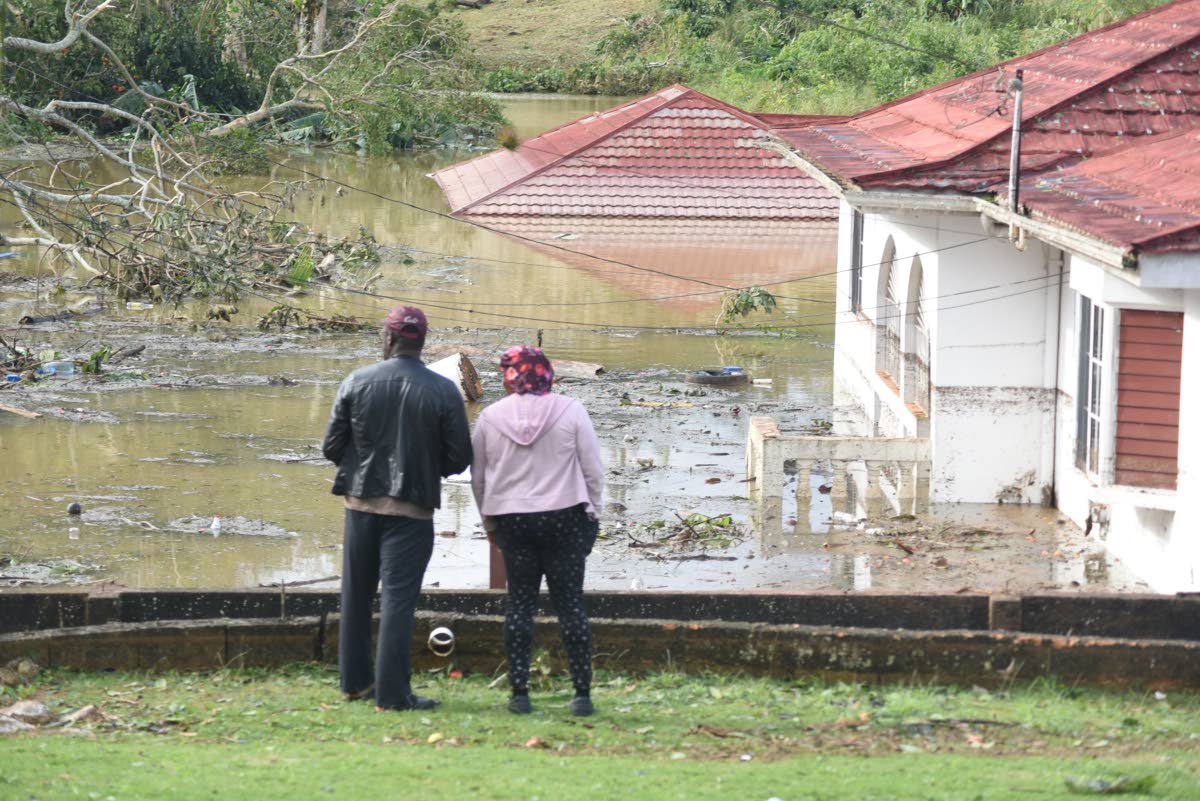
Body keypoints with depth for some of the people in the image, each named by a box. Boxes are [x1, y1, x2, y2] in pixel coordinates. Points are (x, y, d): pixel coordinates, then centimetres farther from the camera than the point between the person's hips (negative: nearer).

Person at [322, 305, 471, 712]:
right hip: (411, 508, -2)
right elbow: (459, 458, -5)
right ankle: (392, 692, -3)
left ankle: (355, 681, 25)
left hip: (361, 502, 2)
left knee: (356, 595, 16)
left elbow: (331, 446, -1)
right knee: (398, 598, -1)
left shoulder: (357, 382, -4)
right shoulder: (444, 391, -7)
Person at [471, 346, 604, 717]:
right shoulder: (571, 411, -4)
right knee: (570, 603, 3)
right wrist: (590, 513, 10)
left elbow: (478, 477, 7)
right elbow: (593, 471, -2)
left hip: (510, 518, 1)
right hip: (564, 517, -1)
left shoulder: (490, 417, 0)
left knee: (520, 603, 8)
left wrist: (489, 522, 19)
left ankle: (519, 691, 4)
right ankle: (582, 693, 2)